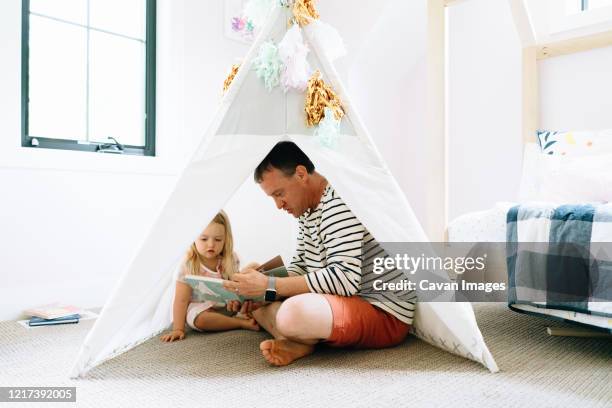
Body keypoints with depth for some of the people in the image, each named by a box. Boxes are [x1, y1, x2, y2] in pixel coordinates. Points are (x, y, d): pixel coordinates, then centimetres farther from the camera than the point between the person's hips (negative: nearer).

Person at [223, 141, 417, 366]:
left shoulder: (339, 201, -20)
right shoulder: (307, 210, 11)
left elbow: (345, 279, -29)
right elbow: (299, 266, 15)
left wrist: (270, 286, -26)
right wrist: (256, 290, -3)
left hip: (385, 316, -10)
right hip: (344, 304, 10)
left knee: (294, 314, -39)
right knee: (256, 299, 12)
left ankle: (300, 340, -6)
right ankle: (297, 343, -11)